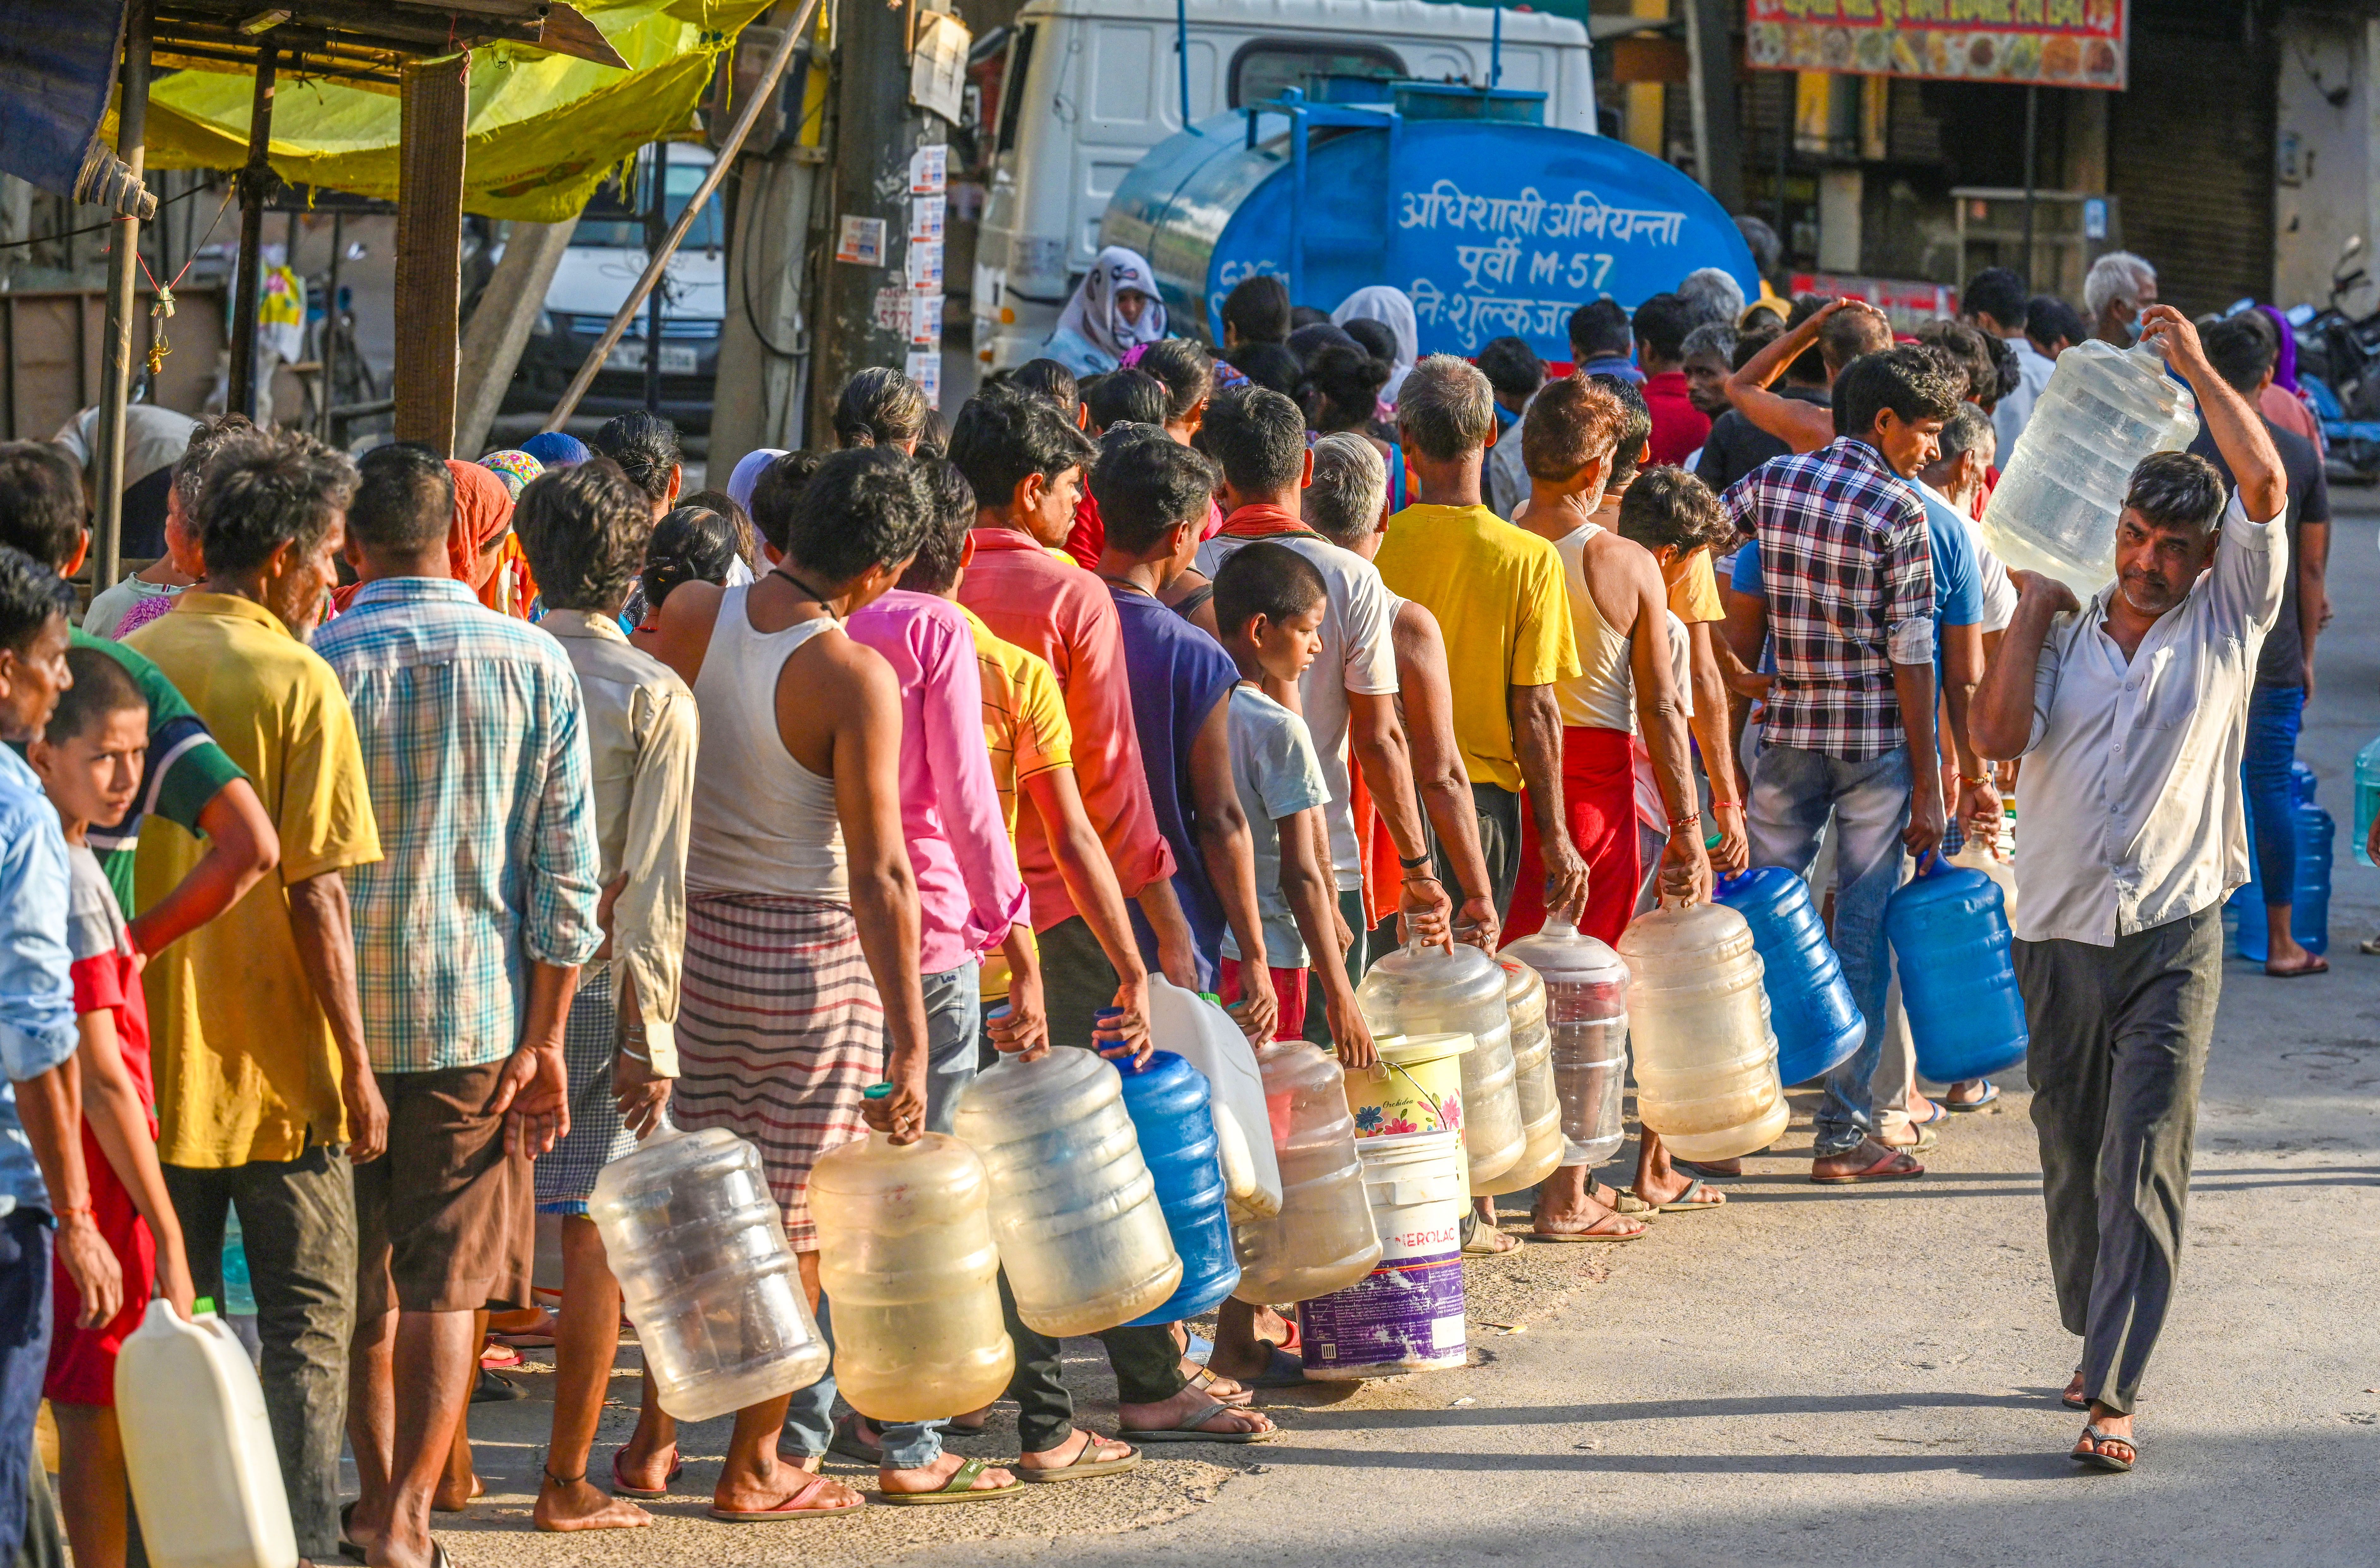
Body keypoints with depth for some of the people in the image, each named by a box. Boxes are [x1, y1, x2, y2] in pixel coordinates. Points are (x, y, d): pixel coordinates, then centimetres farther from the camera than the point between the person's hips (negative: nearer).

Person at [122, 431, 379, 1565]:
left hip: (154, 1053, 5)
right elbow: (316, 896, -14)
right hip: (277, 1061, -5)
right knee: (308, 1322, 4)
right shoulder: (298, 682, -11)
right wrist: (358, 1066, -8)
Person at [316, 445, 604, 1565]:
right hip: (476, 1010, 0)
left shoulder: (318, 665, -6)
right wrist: (543, 1038, 2)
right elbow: (567, 867, -3)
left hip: (341, 1009, 0)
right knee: (448, 1281, 3)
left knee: (362, 1278, 14)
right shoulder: (536, 665, -2)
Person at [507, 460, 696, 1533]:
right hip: (598, 984, -3)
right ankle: (567, 1484, 6)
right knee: (594, 1234, 3)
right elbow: (653, 883, -9)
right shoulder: (655, 698, -6)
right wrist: (653, 1035, -7)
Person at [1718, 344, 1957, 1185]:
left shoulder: (1772, 482, 2)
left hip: (1787, 730, 4)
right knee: (1862, 928, 2)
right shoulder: (1901, 513, -11)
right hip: (1876, 739, -4)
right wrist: (1927, 785, -7)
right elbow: (1910, 657, -11)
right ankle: (1843, 1132, 3)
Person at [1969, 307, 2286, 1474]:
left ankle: (2114, 1398, -16)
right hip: (2060, 934, 3)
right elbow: (1998, 735, -8)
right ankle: (2099, 1344, 30)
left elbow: (2266, 485, -9)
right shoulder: (2066, 634, 8)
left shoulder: (2225, 621, 3)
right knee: (2072, 1160, 11)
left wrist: (2196, 366, -7)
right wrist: (2035, 607, -4)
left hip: (2174, 936, -3)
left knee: (2144, 1166, -11)